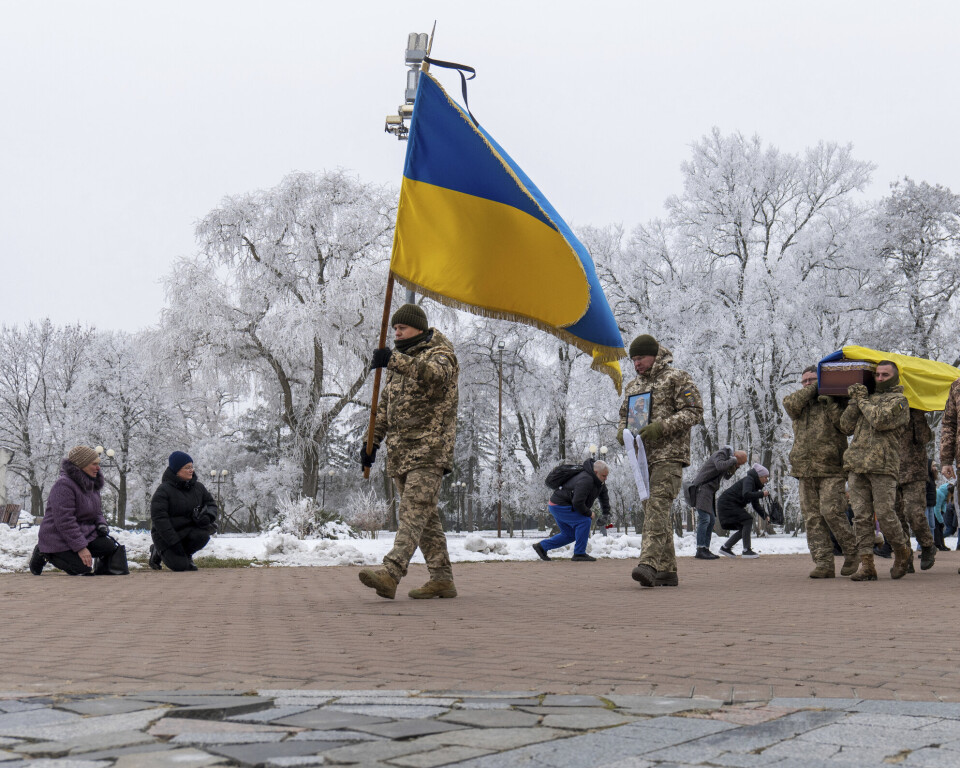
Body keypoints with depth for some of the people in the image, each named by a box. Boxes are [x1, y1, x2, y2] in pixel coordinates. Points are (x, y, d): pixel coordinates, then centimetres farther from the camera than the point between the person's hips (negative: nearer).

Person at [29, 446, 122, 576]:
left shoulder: (92, 484, 9)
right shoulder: (64, 485, -22)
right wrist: (80, 547, -26)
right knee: (83, 568, -19)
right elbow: (64, 521, -25)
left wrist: (101, 524, -3)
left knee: (109, 547, -12)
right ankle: (43, 554, 3)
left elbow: (97, 511, 22)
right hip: (58, 539, -8)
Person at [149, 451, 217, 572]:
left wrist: (208, 515, -13)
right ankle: (157, 552, 15)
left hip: (189, 529, 5)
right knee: (179, 566, -18)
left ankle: (186, 555, 4)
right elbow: (159, 518, -20)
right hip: (165, 535, -4)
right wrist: (174, 543, -25)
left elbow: (211, 503, 14)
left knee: (202, 534, -28)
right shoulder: (163, 490, -16)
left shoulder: (198, 487, 3)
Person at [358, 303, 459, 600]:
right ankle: (442, 579, 13)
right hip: (400, 450, 9)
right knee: (426, 516, 9)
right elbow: (385, 405, 26)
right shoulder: (400, 362, 22)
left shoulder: (440, 353, -3)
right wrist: (372, 440, 16)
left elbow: (436, 374, -29)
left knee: (415, 511, -18)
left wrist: (394, 360, -40)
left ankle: (390, 573, -31)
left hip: (429, 448, -9)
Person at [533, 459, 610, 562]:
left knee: (570, 535, 15)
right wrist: (589, 513, -17)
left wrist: (606, 512, 14)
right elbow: (577, 502, -34)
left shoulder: (598, 479, 2)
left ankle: (541, 546, 23)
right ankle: (579, 554, -12)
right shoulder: (586, 481, -29)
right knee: (584, 521, -19)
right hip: (559, 506, -10)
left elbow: (603, 494, 21)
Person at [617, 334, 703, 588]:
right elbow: (624, 415, 28)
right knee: (653, 512, 7)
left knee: (657, 507, -20)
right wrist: (622, 432, 3)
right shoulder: (632, 386, 21)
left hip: (669, 455, -8)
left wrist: (661, 427, -19)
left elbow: (694, 411, -8)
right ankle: (667, 570, 11)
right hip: (643, 456, 8)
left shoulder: (677, 378, -1)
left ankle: (649, 563, -30)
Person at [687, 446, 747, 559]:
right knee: (704, 519, -16)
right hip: (702, 487, -10)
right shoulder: (720, 454, -12)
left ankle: (705, 550, 6)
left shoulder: (727, 457, 17)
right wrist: (733, 460, -17)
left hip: (709, 491, 10)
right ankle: (700, 551, -20)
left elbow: (727, 475, 26)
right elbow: (720, 466, -32)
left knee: (711, 520, 7)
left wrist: (734, 467, 8)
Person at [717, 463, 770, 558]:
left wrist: (765, 516, 4)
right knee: (748, 521, -19)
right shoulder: (748, 480, -16)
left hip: (733, 506, 10)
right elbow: (746, 495, -34)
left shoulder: (755, 486, 12)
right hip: (727, 504, -10)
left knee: (745, 528, 6)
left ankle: (725, 547, 14)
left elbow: (756, 505, 16)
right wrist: (762, 494, -24)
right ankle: (746, 550, -17)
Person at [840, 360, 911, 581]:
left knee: (884, 515, -7)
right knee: (861, 516, -1)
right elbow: (846, 426, 17)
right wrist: (854, 401, 6)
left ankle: (902, 552, 18)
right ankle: (866, 565, -1)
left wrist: (863, 400, -1)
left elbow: (880, 420, -13)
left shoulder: (899, 400, 4)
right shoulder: (866, 398, 24)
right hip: (856, 465, 6)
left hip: (883, 465, -5)